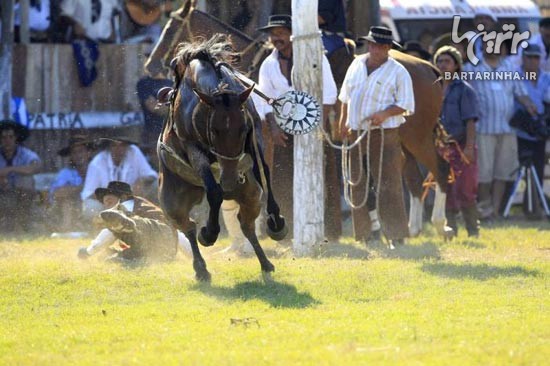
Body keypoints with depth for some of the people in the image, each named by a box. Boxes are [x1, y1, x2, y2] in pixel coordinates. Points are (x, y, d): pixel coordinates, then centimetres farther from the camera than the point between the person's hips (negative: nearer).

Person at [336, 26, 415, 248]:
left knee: (389, 187, -9)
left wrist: (385, 114, -21)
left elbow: (406, 105, -6)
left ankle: (397, 237, -6)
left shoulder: (398, 72, -5)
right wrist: (343, 123, 14)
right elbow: (346, 97, 20)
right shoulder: (357, 65, 11)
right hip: (356, 134, 6)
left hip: (384, 135, -6)